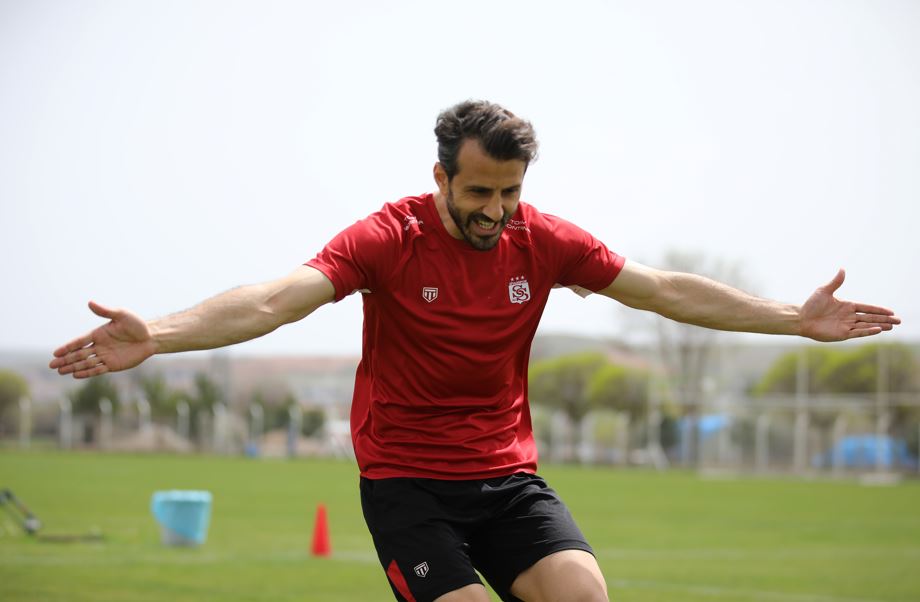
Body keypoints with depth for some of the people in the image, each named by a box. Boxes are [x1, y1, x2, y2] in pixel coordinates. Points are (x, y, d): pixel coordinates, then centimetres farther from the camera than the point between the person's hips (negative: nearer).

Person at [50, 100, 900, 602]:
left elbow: (668, 292, 4)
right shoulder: (389, 239, -12)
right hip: (406, 479, -4)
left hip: (508, 475, 4)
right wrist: (157, 337, -39)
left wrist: (796, 319, 3)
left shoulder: (543, 240, -1)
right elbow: (275, 300, -24)